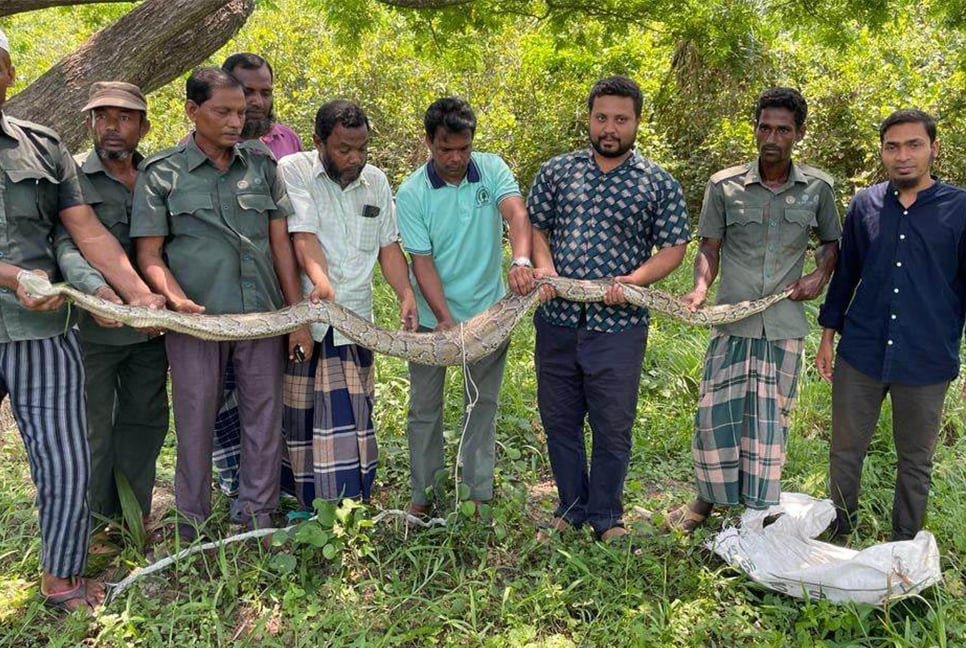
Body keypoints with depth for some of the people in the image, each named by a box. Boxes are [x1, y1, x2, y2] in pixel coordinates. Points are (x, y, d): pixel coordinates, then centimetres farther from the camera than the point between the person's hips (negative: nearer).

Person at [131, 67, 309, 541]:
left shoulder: (261, 164, 7)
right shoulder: (161, 174, 0)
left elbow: (280, 242, 6)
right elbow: (149, 253, -2)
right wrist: (176, 298, -22)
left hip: (262, 316, 3)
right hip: (197, 319, -2)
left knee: (265, 418, 8)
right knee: (195, 422, 8)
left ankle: (258, 518, 24)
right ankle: (193, 529, 24)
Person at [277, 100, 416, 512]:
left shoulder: (376, 181, 12)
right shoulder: (293, 171, -3)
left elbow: (388, 245, 11)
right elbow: (304, 236, -16)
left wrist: (406, 296, -4)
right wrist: (320, 280, -34)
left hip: (356, 317, 4)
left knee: (353, 413, 4)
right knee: (298, 412, 2)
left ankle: (352, 506, 12)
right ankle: (305, 503, 14)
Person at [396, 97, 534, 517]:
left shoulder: (491, 169, -6)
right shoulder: (412, 193, -10)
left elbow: (516, 213, -24)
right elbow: (422, 261, -13)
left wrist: (521, 260, -44)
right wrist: (445, 319, -24)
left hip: (488, 311, 1)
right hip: (434, 317, -1)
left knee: (483, 404, 11)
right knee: (425, 407, 9)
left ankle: (479, 494, 25)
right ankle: (424, 494, 25)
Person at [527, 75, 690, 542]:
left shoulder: (659, 184, 2)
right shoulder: (557, 171, 7)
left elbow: (673, 248, 2)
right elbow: (535, 227, 12)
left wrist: (633, 280, -14)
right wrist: (543, 266, -8)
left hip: (618, 325, -2)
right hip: (556, 322, 3)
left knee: (612, 427, 6)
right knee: (559, 420, 13)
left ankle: (606, 517, 26)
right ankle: (571, 508, 31)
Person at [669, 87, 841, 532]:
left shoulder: (817, 187, 5)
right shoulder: (724, 186, 0)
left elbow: (832, 241, 19)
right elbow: (709, 249, 1)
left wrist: (820, 274, 0)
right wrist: (700, 288, -17)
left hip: (785, 326, 1)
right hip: (732, 321, -1)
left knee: (769, 419, 7)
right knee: (716, 412, 0)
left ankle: (759, 509, 22)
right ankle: (707, 499, 21)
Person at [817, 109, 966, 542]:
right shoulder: (864, 205, 4)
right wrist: (828, 336, 11)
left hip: (926, 361, -2)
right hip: (860, 356, 2)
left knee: (916, 461, 13)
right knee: (845, 452, 11)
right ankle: (840, 536, 31)